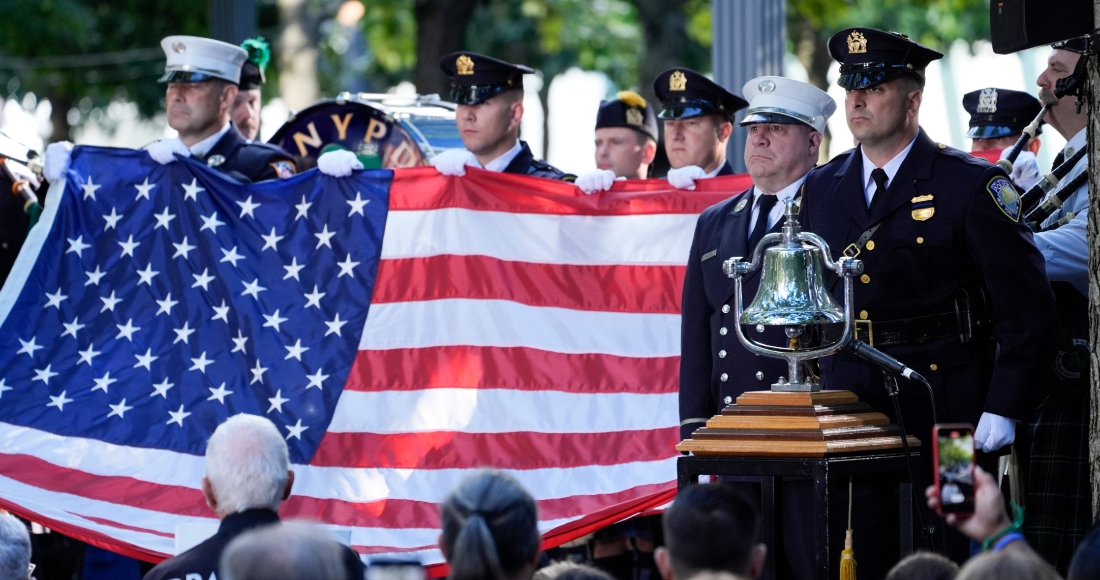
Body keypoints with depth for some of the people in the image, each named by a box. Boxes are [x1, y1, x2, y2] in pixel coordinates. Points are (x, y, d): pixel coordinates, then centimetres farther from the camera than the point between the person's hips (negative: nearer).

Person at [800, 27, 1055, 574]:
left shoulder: (972, 185, -5)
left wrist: (1004, 408, -12)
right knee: (858, 562, 5)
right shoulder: (821, 188, 10)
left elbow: (1027, 304, -7)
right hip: (848, 402, 4)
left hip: (944, 406, -4)